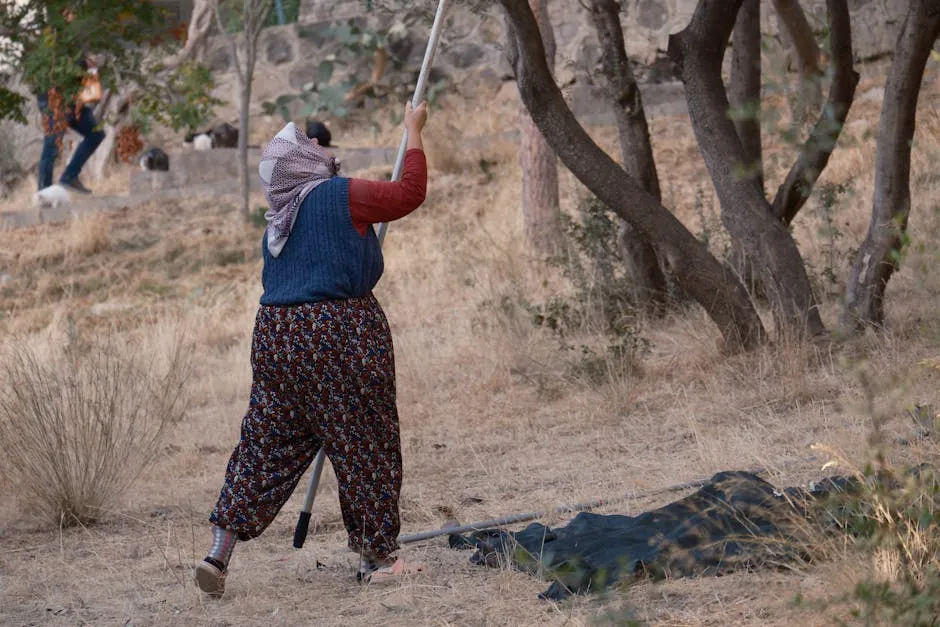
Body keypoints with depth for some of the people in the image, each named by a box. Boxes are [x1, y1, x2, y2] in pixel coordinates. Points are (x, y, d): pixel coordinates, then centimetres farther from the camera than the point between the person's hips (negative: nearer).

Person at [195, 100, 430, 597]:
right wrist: (414, 133, 13)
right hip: (338, 334, -7)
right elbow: (410, 193, 1)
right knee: (365, 444, 5)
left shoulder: (277, 220, 16)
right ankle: (378, 556, 13)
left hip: (277, 333, 7)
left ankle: (219, 551, 1)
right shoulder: (339, 196, -6)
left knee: (264, 447, 9)